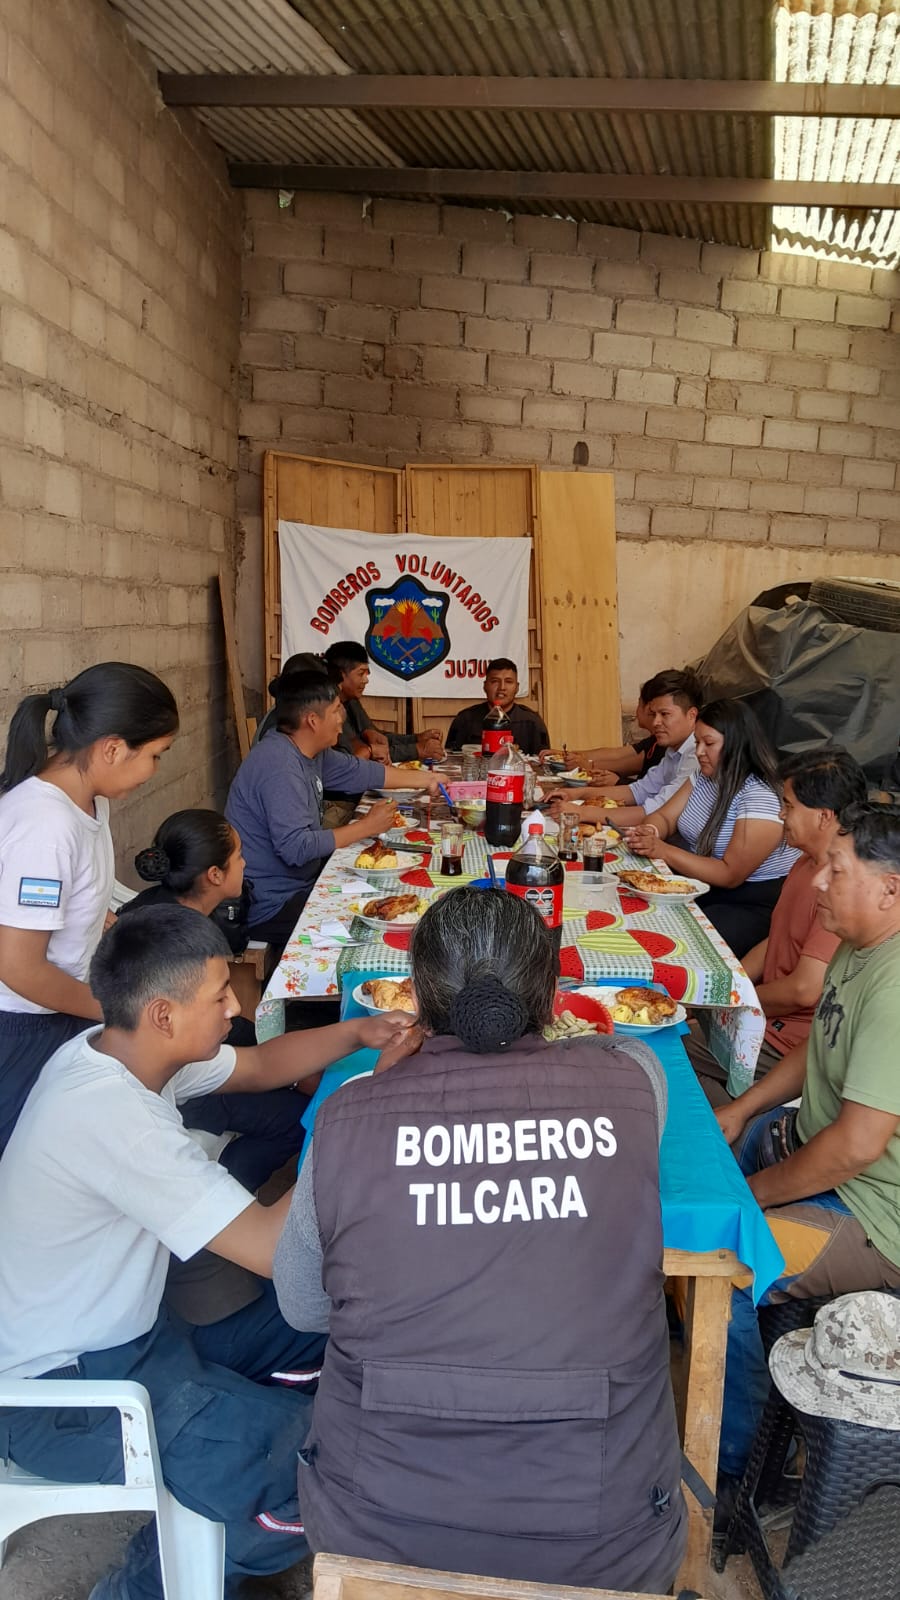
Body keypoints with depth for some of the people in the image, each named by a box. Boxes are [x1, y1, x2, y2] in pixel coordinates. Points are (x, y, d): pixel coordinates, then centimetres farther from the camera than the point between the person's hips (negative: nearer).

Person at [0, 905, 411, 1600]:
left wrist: (355, 1033, -6)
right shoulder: (113, 1115, -32)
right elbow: (273, 1246, -32)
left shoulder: (117, 1051, -4)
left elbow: (260, 1065, 11)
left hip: (116, 1335, 10)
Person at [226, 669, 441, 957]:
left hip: (297, 884, 10)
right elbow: (296, 848, -31)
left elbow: (359, 772, 19)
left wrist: (424, 779, 18)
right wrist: (366, 827, -21)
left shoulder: (309, 751, 5)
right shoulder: (279, 764, -25)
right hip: (270, 908, -10)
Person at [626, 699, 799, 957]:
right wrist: (649, 832, -16)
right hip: (699, 887, 8)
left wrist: (663, 851, -25)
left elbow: (730, 875, -23)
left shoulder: (761, 796, -20)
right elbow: (665, 817, 9)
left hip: (751, 905, -8)